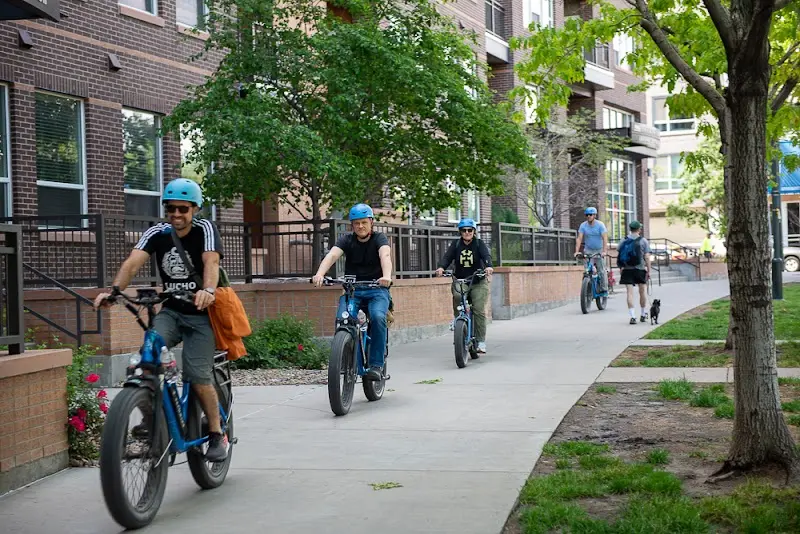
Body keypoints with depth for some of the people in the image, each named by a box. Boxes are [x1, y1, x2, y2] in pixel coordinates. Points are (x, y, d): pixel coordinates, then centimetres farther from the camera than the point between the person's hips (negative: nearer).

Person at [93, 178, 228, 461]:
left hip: (201, 313, -3)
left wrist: (208, 290, -51)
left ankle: (217, 434, 5)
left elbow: (211, 261, -30)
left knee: (197, 375, -13)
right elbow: (133, 262, -19)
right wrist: (114, 289, -38)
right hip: (171, 311, 3)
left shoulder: (204, 229, -11)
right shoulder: (156, 233, -3)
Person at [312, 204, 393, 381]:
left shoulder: (379, 238, -3)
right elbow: (332, 255, -17)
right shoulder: (346, 240, 2)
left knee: (378, 317, -30)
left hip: (376, 289, -2)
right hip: (352, 289, 2)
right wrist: (319, 274, -39)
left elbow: (385, 256, -24)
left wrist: (387, 276, -47)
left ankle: (376, 364, -21)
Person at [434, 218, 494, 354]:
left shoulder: (479, 244, 0)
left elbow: (486, 255, -17)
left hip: (478, 283, -2)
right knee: (458, 311, -18)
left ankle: (481, 342, -8)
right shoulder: (456, 244, 5)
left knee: (479, 311, -13)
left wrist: (488, 266, -39)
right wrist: (441, 267, -30)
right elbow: (447, 257, -9)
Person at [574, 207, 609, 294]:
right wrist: (577, 251, -24)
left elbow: (605, 238, -20)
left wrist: (604, 251, -34)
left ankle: (604, 289, 3)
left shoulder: (600, 225, -12)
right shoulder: (583, 225, -6)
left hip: (599, 251, -2)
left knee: (601, 270, -6)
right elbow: (579, 238, -11)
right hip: (588, 250, 2)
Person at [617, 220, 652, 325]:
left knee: (630, 293, -1)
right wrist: (649, 270, -2)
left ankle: (633, 316, -10)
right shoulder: (643, 241, -3)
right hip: (640, 269, -1)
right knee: (643, 291, 14)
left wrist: (621, 269, 10)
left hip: (627, 270, 1)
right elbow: (647, 257, -7)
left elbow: (619, 256, 3)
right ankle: (644, 314, 24)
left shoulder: (623, 241, 4)